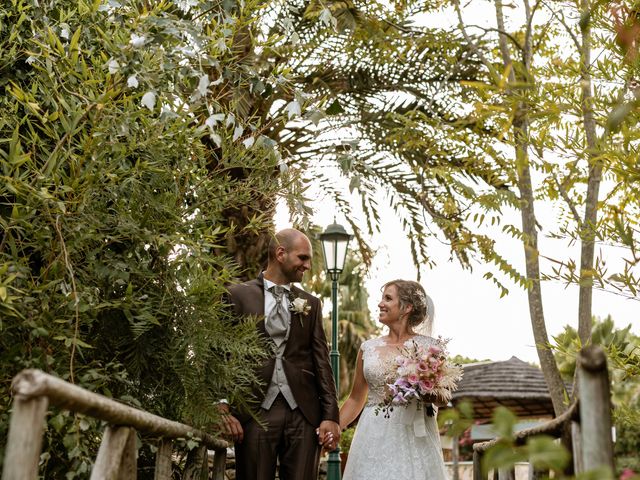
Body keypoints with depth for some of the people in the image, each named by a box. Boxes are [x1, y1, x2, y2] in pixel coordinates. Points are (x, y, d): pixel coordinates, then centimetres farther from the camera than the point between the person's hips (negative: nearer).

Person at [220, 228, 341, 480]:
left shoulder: (311, 303, 14)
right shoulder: (238, 295, 4)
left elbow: (321, 361, 10)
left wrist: (330, 416, 2)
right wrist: (224, 409, -7)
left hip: (303, 414, 3)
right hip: (255, 412, -2)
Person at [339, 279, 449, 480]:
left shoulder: (429, 346, -1)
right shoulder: (368, 348, 7)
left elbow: (442, 399, 4)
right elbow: (356, 399, 14)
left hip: (414, 435, -2)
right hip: (374, 436, 2)